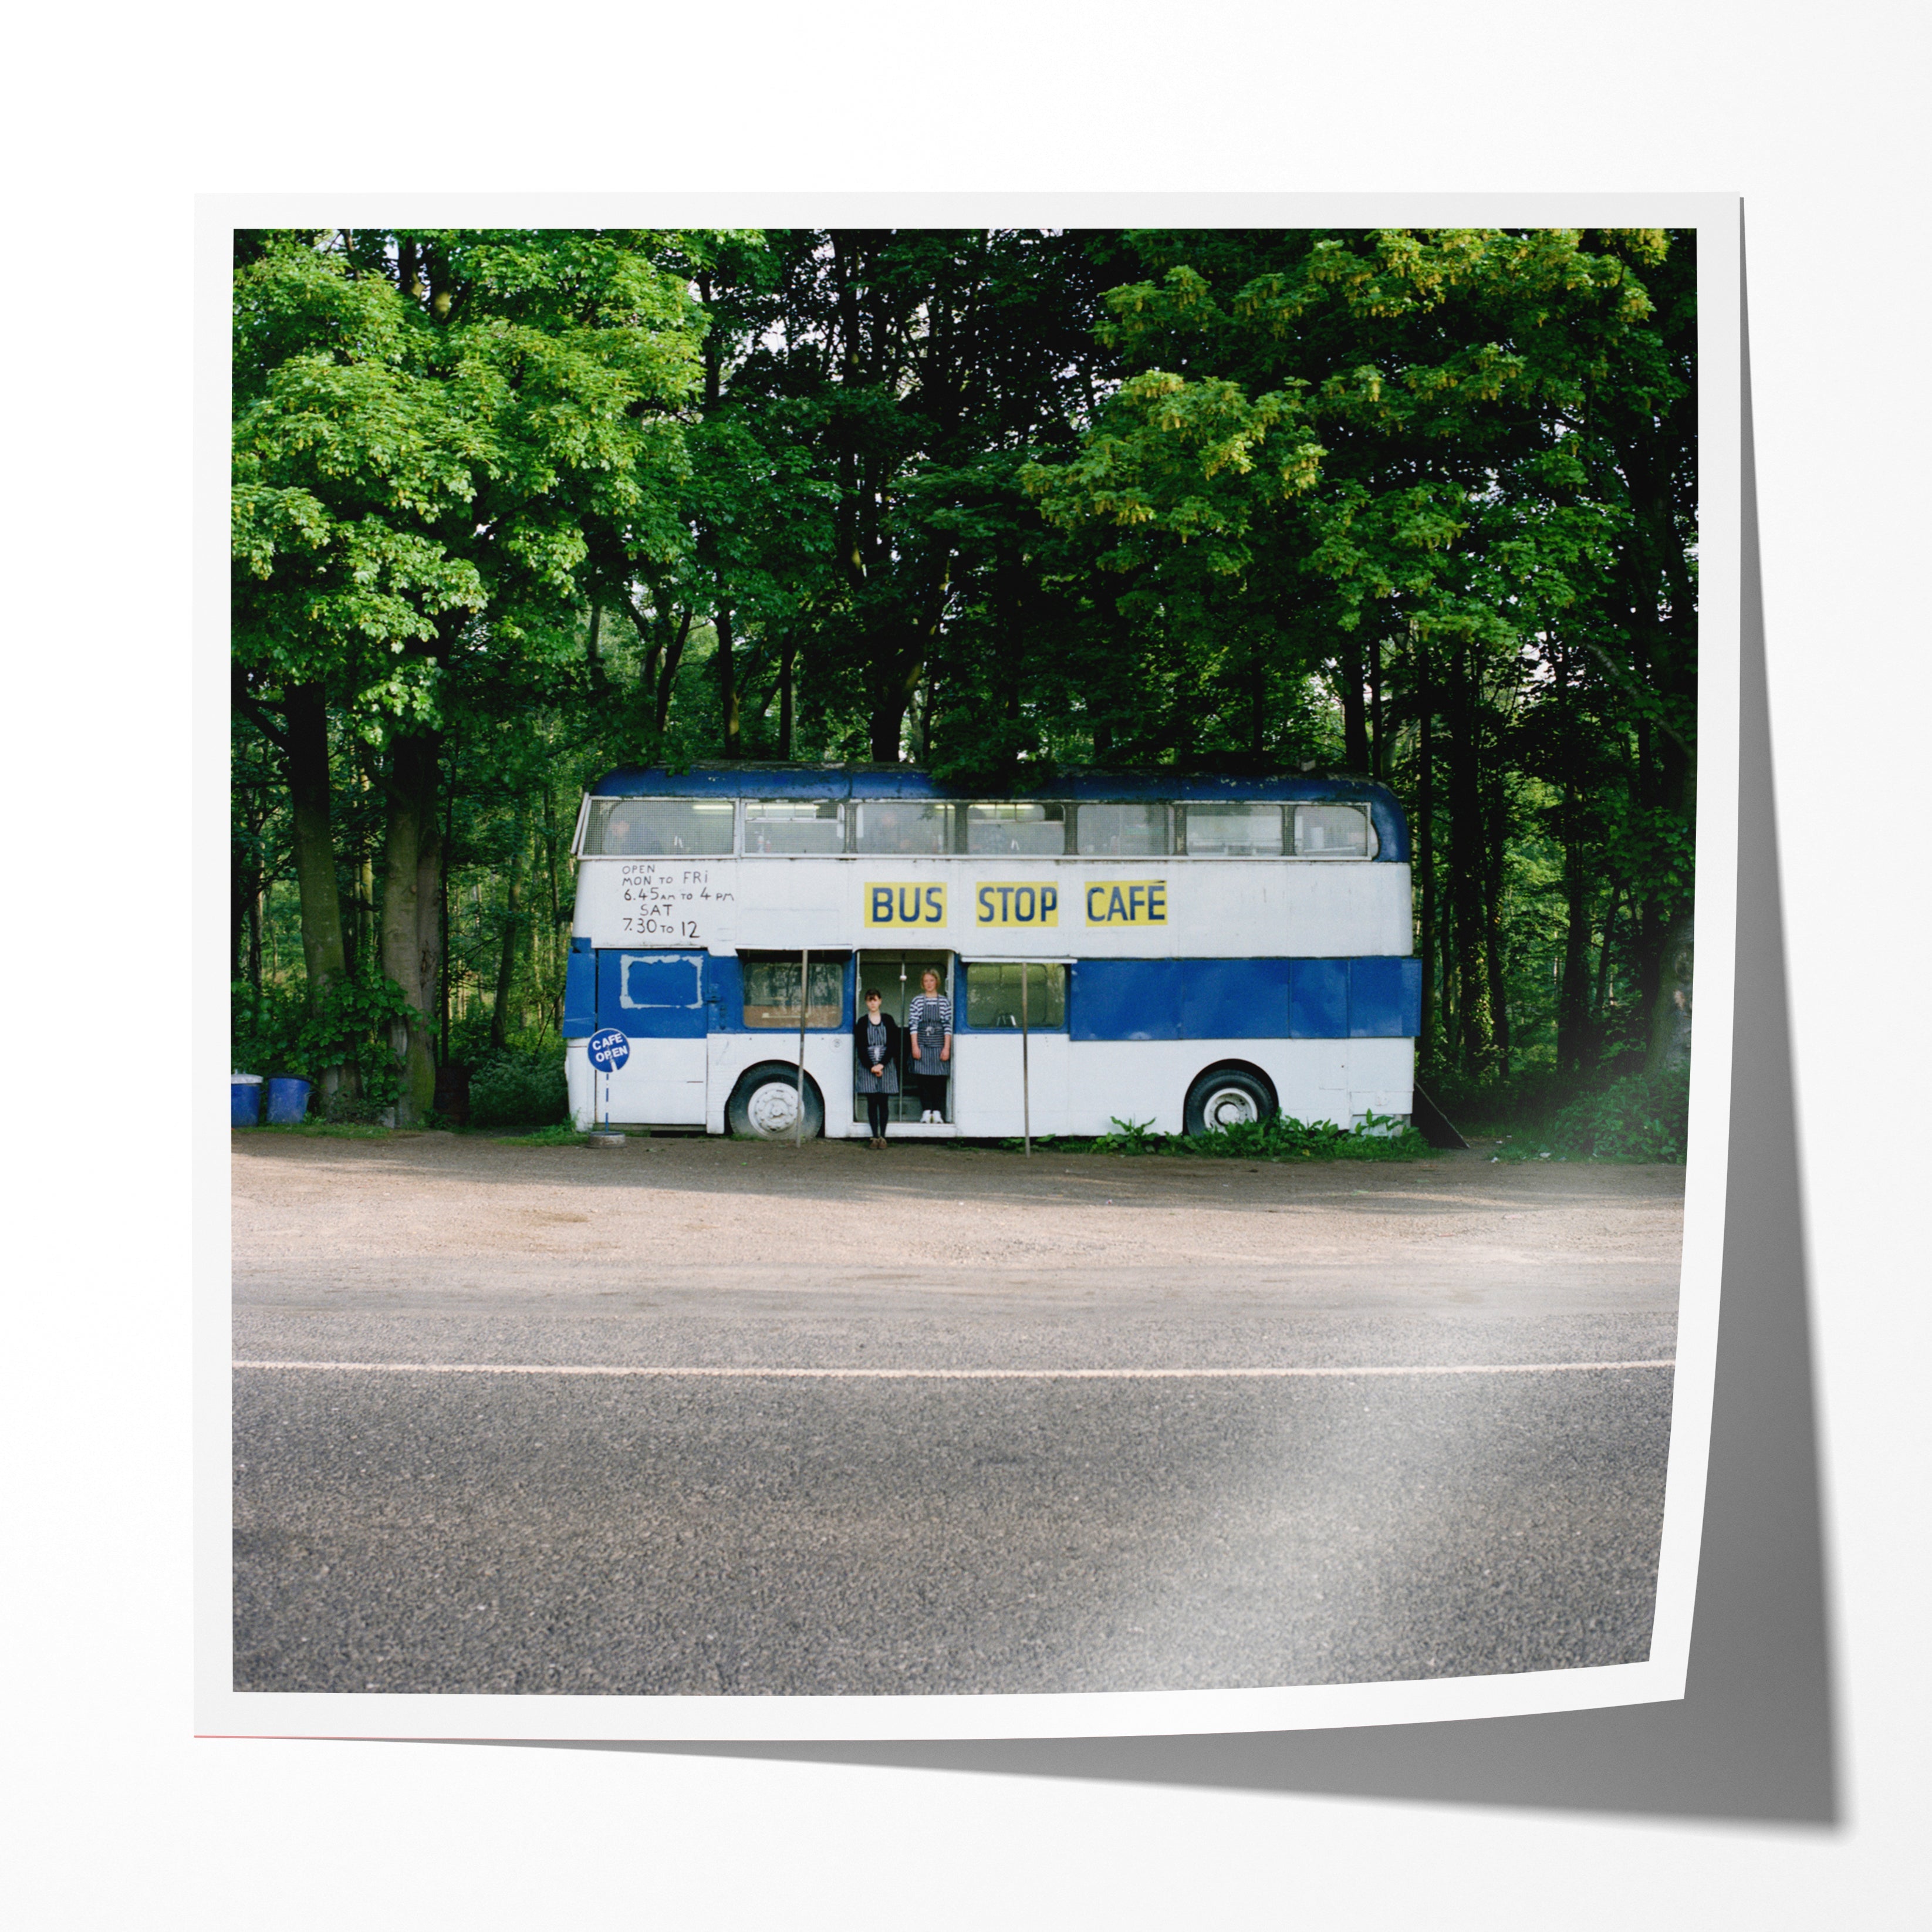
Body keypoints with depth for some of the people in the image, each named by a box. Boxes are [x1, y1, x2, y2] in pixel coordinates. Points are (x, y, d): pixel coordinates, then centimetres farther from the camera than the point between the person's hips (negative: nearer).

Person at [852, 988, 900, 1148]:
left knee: (884, 1102, -1)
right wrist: (871, 1067, -10)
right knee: (872, 1102, -2)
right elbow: (860, 1048, 0)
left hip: (886, 1066, 0)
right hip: (867, 1066, 0)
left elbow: (893, 1045, 2)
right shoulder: (861, 1022, 5)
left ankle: (882, 1135, 2)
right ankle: (875, 1136, 1)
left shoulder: (888, 1020, 7)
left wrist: (882, 1065, -10)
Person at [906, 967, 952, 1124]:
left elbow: (948, 1026, 3)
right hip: (922, 1044, 0)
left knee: (939, 1079, 1)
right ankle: (926, 1111, 4)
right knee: (923, 1078, -1)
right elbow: (913, 1024, 1)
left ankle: (937, 1112, 6)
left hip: (939, 1045, 0)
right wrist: (915, 1046, -6)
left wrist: (947, 1048, -4)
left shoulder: (944, 1002, 5)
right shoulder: (917, 1001, 4)